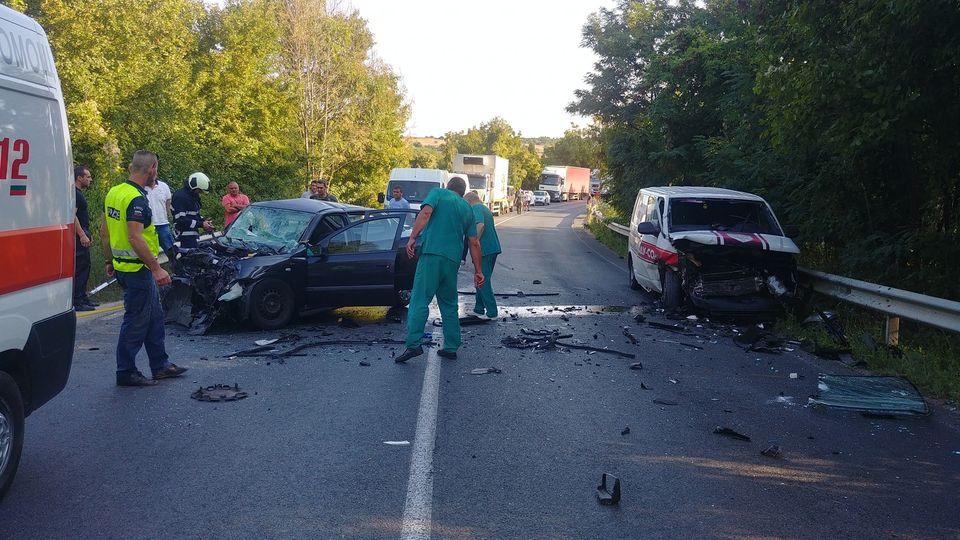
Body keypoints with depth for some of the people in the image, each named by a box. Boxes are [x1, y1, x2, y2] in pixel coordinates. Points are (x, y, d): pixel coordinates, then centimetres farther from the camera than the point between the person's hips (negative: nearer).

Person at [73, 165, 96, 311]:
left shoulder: (78, 193, 18)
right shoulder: (74, 193, -14)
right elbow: (72, 215, -23)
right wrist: (82, 235, -26)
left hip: (82, 234, 11)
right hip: (79, 235, -11)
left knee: (85, 267, 14)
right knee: (79, 268, -10)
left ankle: (83, 298, 21)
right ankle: (77, 302, -8)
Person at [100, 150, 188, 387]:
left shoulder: (114, 192, 10)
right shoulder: (137, 199, -20)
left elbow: (104, 232, 15)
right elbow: (135, 238, -27)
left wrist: (110, 261, 23)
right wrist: (157, 269, -25)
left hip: (121, 265, 10)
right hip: (138, 268, -10)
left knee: (154, 316, 17)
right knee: (136, 322, 1)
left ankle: (160, 365, 25)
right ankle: (126, 373, 10)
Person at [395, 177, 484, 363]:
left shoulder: (438, 193, 9)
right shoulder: (467, 209, 21)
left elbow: (426, 212, -11)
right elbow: (474, 243, 19)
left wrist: (412, 238, -16)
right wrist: (478, 271, 21)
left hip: (432, 253, -4)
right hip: (453, 260, 5)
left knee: (420, 300, -8)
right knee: (449, 304, 15)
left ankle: (414, 344, -19)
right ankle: (451, 347, 15)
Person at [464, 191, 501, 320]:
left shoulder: (476, 209, -9)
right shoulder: (486, 209, 21)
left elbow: (480, 226, -25)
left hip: (485, 249, -10)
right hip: (494, 247, 10)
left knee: (482, 280, -4)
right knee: (482, 279, 17)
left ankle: (492, 312, -5)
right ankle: (479, 309, 23)